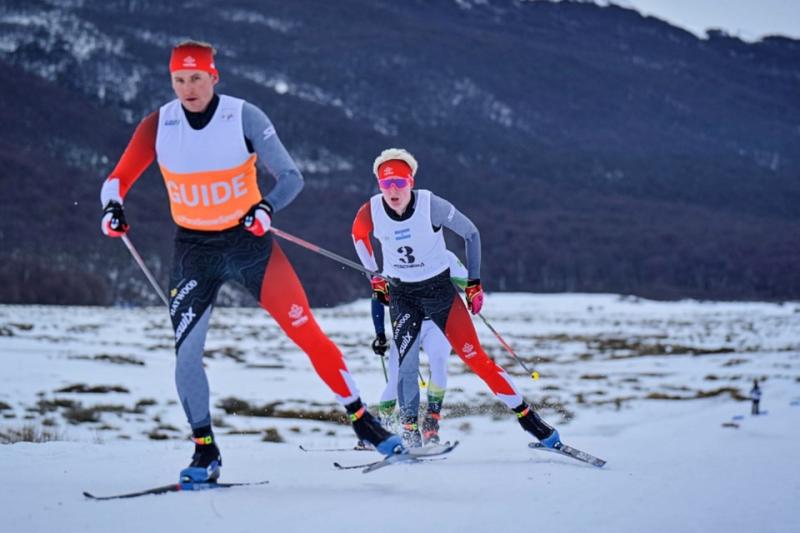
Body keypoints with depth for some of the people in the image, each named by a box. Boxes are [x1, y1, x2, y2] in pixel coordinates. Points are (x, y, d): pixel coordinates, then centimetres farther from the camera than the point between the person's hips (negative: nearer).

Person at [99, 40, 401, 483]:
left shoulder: (244, 117, -12)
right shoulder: (159, 125, -6)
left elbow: (291, 176, -12)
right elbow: (119, 179, -3)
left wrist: (267, 207, -32)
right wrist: (112, 207, -26)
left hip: (248, 242, -2)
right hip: (194, 250, 2)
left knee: (307, 333, -5)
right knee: (185, 352, -8)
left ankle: (362, 420, 7)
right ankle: (205, 452, 7)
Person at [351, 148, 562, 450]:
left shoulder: (432, 206, -21)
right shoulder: (370, 213, -14)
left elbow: (470, 233, -6)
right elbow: (358, 236, 11)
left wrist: (474, 282, -3)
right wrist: (375, 275, 15)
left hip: (440, 289, -2)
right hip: (401, 294, 2)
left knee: (475, 357, -7)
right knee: (405, 362, -19)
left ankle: (527, 417, 0)